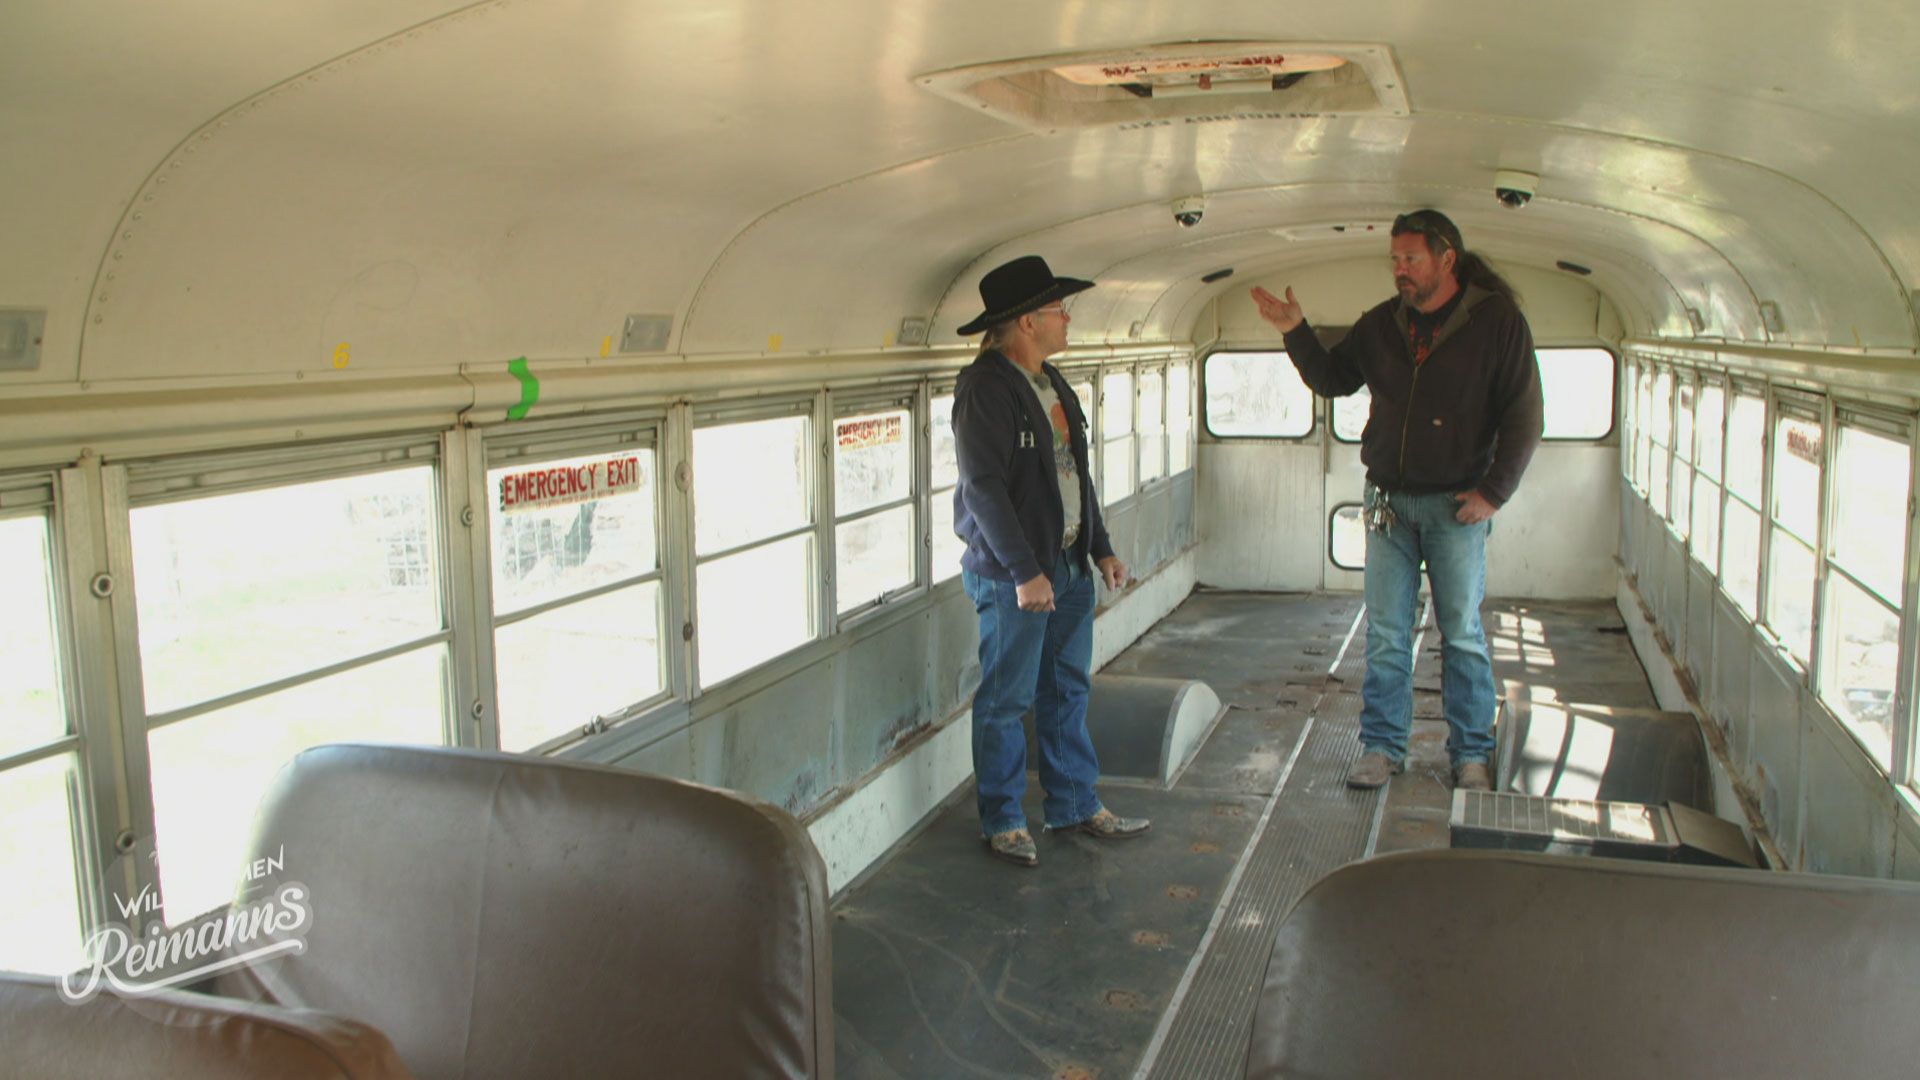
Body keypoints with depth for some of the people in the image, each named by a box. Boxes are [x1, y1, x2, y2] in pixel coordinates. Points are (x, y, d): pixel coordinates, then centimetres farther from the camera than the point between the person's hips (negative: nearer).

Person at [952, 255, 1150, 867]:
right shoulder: (985, 388, -15)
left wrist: (1100, 547, 15)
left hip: (1069, 564, 9)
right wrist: (1025, 572, -22)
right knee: (1007, 700, 3)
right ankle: (1002, 821, 16)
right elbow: (983, 488, -20)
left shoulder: (1051, 383, 13)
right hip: (1012, 574, -9)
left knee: (1068, 691, 16)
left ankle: (1075, 805, 29)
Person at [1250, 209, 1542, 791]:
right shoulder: (1381, 324, 6)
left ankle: (1470, 755, 16)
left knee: (1462, 633, 4)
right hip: (1388, 501, 3)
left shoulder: (1498, 322, -6)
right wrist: (1296, 331, 1)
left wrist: (1493, 492, -10)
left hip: (1456, 504, -3)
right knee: (1385, 632, 5)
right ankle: (1382, 746, 14)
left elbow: (1524, 416, -6)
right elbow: (1331, 379, 15)